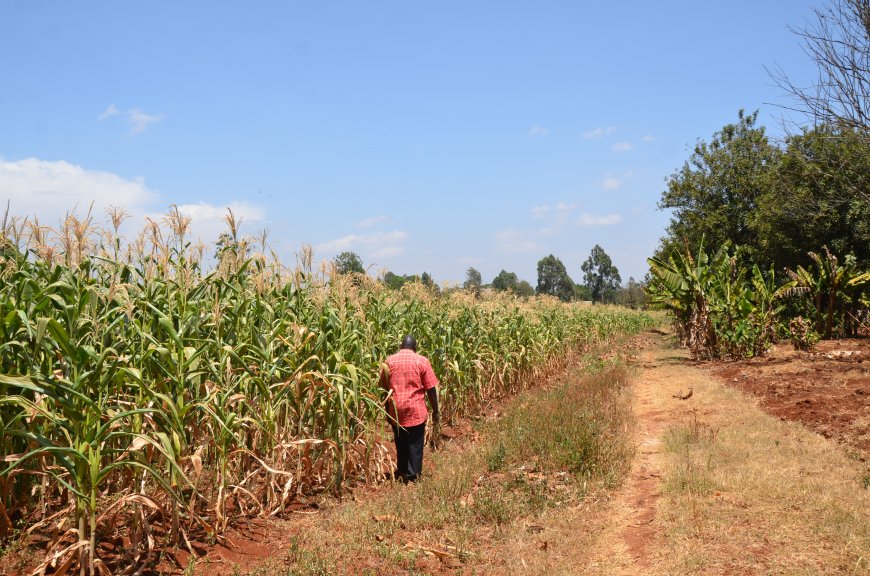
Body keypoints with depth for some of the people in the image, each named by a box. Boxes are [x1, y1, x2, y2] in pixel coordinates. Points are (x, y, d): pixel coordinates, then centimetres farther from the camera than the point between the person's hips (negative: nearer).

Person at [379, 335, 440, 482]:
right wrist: (435, 411, 4)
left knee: (400, 443, 18)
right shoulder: (422, 361, -4)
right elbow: (431, 389, -4)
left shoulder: (389, 361, 3)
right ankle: (414, 475, 10)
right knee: (415, 443, 8)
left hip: (396, 410, 3)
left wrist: (387, 410, 17)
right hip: (416, 410, -3)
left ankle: (402, 473, 27)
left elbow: (384, 388, 7)